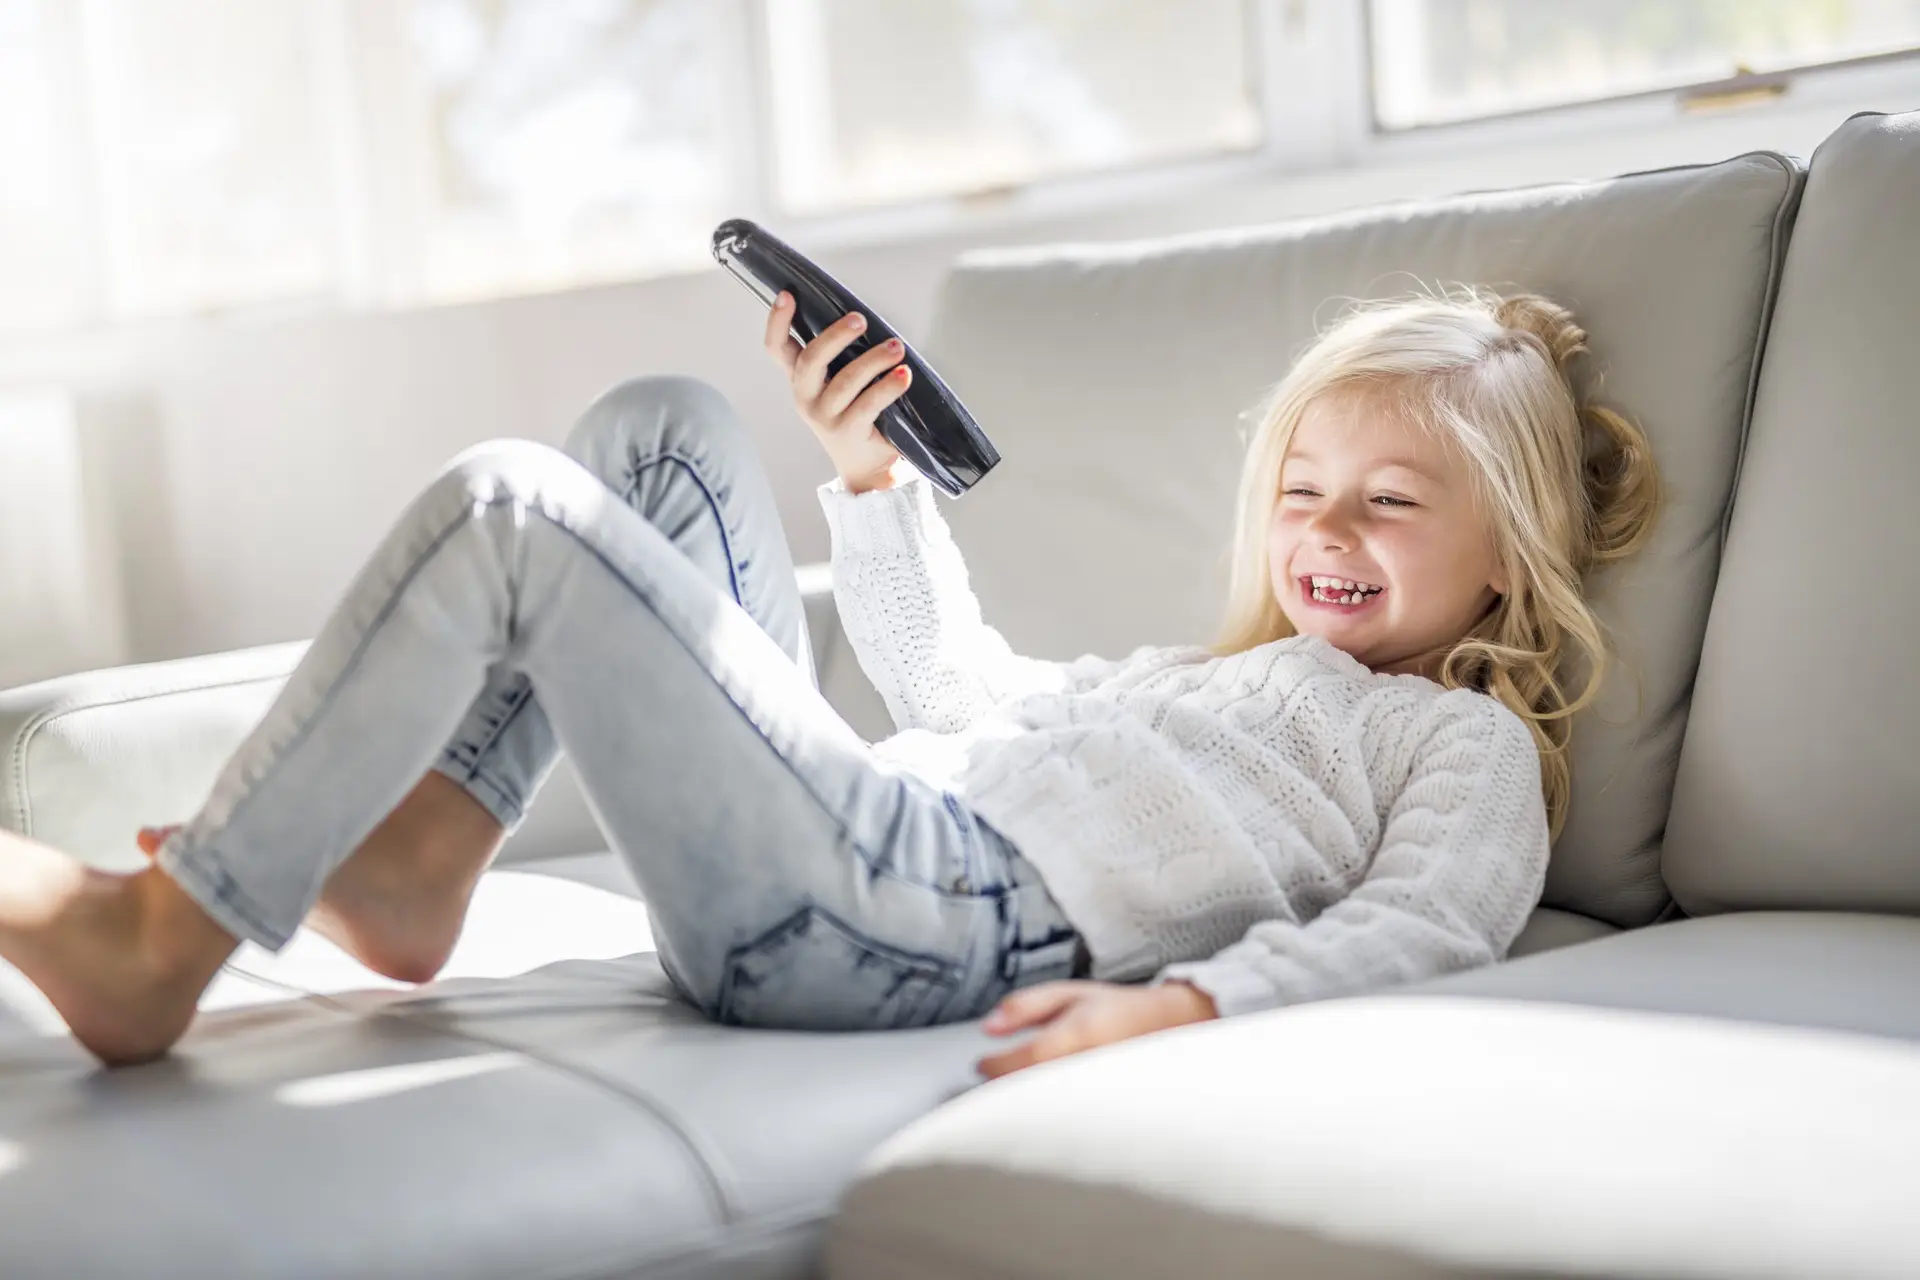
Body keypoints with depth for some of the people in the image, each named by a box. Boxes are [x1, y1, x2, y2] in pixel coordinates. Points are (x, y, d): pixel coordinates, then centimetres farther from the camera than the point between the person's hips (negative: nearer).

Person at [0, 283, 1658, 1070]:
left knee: (505, 509, -15)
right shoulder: (1212, 675, 33)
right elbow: (960, 680, 39)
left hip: (923, 913, -9)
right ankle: (422, 853, 1)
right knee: (664, 424, 16)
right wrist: (871, 466, 30)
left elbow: (1429, 923, -13)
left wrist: (1175, 1001, -32)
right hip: (879, 822, 9)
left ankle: (163, 939, -9)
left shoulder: (1468, 742, 8)